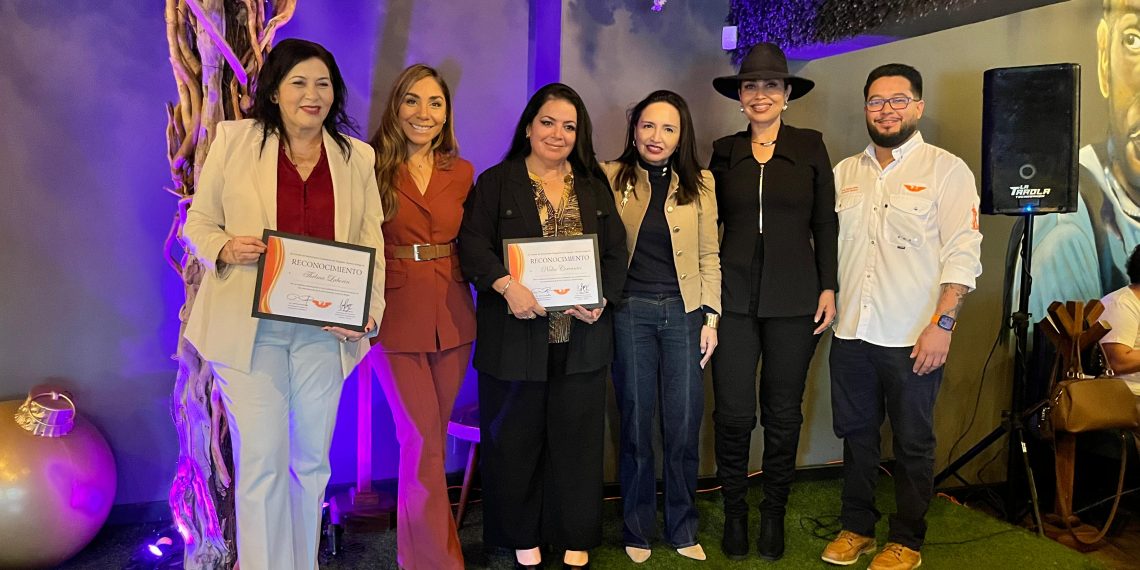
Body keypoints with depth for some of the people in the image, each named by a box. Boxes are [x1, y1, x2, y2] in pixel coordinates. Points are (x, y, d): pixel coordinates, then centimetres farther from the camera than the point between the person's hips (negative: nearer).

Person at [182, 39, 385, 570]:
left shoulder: (357, 156, 7)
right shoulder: (234, 139, 0)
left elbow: (370, 242, 5)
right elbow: (198, 222, 5)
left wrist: (367, 310, -10)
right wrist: (225, 249, -17)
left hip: (324, 330, 3)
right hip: (249, 326, -2)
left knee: (311, 461, 15)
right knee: (262, 462, -1)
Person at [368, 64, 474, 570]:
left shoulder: (461, 173, 9)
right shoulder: (372, 166, -2)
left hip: (451, 316, 4)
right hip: (396, 316, -4)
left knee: (431, 439, 13)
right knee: (422, 442, -3)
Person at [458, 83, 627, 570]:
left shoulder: (595, 186, 13)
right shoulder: (496, 182, 3)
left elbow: (616, 252, 8)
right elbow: (473, 245, -7)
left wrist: (602, 298, -8)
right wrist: (507, 285, -23)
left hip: (581, 337, 3)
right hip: (516, 335, -2)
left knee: (577, 438, 8)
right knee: (516, 438, 7)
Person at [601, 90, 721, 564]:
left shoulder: (699, 184, 5)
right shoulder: (611, 178, 1)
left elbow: (709, 255, 6)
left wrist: (710, 317, 1)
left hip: (684, 311, 1)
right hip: (631, 311, -1)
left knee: (684, 427, 6)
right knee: (636, 424, 7)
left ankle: (683, 530, 24)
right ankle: (637, 531, 24)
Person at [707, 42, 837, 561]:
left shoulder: (810, 147, 5)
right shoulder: (725, 151, 8)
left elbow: (824, 223, 5)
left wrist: (828, 287, -1)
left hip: (793, 301, 0)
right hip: (734, 298, 1)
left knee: (783, 414, 8)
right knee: (733, 412, 0)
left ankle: (774, 513, 25)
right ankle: (734, 511, 19)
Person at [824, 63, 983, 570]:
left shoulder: (946, 170, -3)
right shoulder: (845, 173, 11)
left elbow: (963, 253, -9)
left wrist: (942, 324, -16)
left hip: (913, 339, -4)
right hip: (851, 335, 4)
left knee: (912, 443, 8)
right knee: (855, 434, 14)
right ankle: (856, 527, 30)